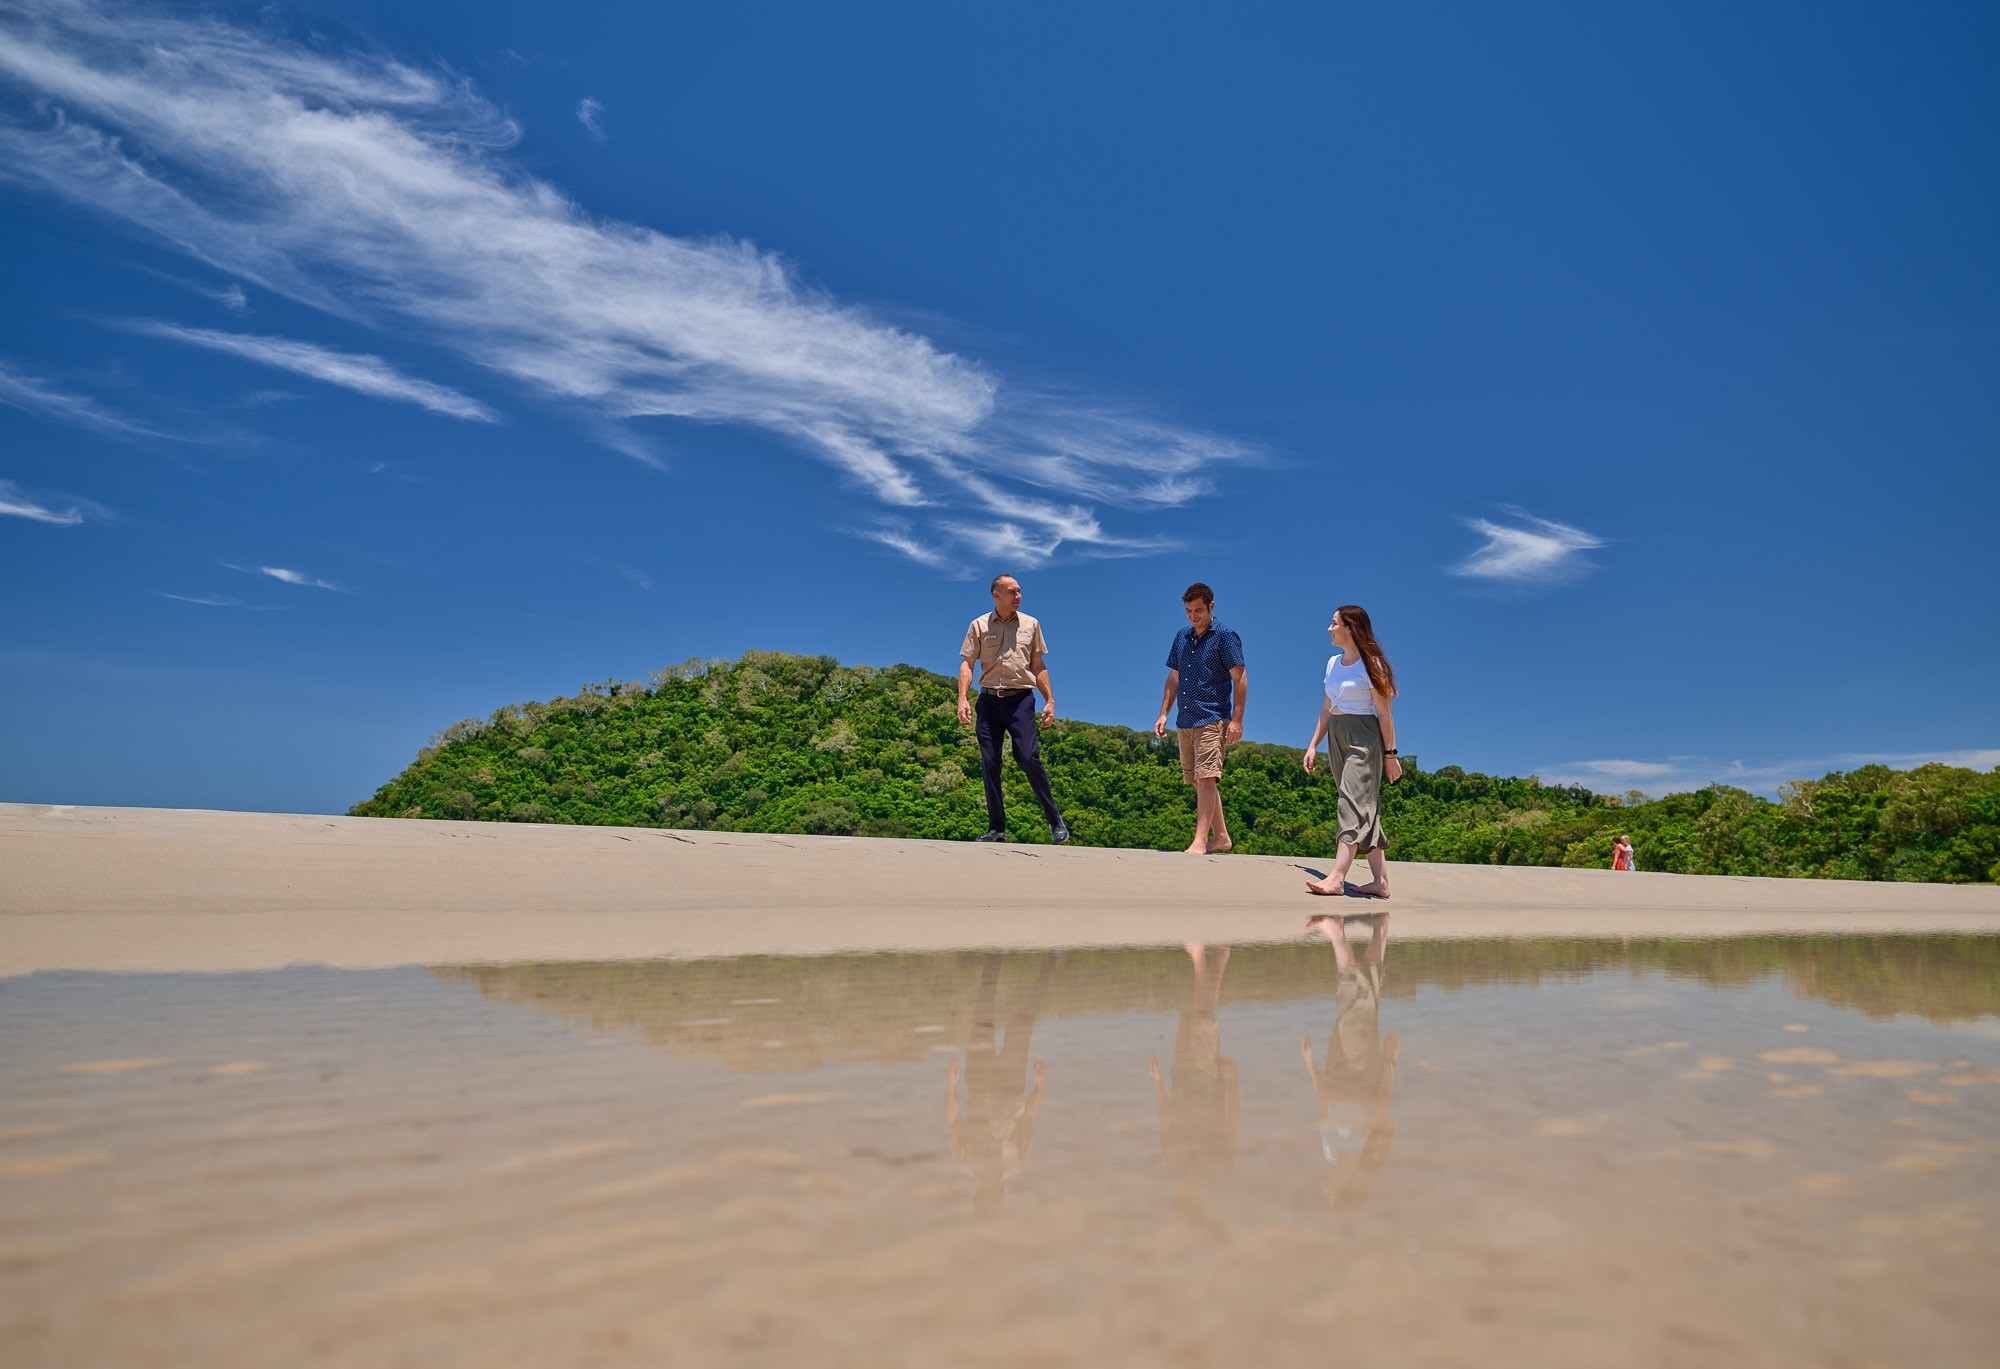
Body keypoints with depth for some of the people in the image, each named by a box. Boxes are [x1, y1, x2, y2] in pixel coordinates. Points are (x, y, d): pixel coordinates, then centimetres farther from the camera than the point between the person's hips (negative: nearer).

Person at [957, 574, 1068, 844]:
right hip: (989, 700, 1)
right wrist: (962, 700, -9)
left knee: (1029, 758, -13)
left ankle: (1054, 818, 2)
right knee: (989, 764, 1)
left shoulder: (1030, 624, 11)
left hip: (1020, 699, -1)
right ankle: (996, 828, 9)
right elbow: (967, 663, 4)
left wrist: (1050, 700, 7)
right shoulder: (979, 626, 7)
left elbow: (1039, 666, 14)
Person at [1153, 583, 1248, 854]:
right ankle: (1221, 836, 21)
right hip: (1185, 721, 7)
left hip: (1212, 720, -7)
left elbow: (1240, 679, -8)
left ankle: (1199, 842, -15)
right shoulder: (1182, 636, 14)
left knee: (1206, 780, -14)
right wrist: (1163, 715, 12)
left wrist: (1236, 720, -15)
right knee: (1198, 782, 10)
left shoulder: (1225, 636, -5)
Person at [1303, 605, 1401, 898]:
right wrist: (1313, 745, 15)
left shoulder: (1370, 664, -8)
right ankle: (1381, 881, 10)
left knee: (1353, 802, -14)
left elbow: (1384, 714, -9)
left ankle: (1337, 878, -22)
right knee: (1365, 807, 7)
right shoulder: (1333, 663, 14)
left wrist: (1390, 754, -9)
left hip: (1363, 738, -8)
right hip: (1337, 738, 8)